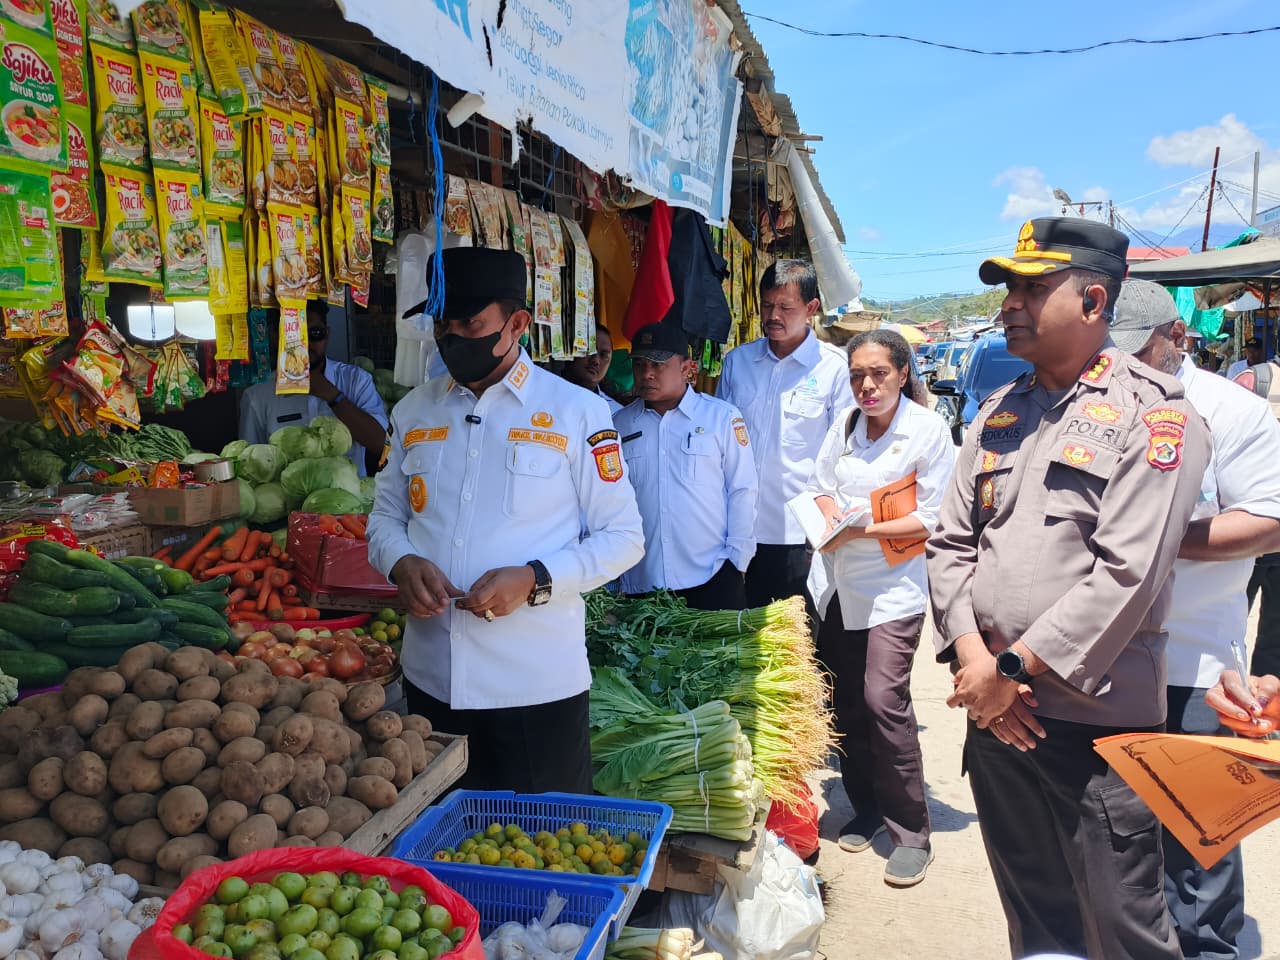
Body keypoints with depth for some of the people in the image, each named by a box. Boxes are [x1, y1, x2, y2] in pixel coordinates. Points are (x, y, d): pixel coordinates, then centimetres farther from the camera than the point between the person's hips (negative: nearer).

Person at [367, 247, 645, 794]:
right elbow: (385, 516, 17)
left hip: (538, 684, -3)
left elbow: (623, 538, -3)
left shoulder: (578, 413, -4)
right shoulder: (414, 412, 9)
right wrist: (402, 563, -6)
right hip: (430, 680, 4)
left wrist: (534, 580, -18)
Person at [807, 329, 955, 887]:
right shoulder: (844, 423, 7)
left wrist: (864, 530, -18)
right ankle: (866, 810, 28)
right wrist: (834, 517, -7)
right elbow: (820, 487, 14)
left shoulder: (930, 430, -8)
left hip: (892, 586, -5)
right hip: (835, 581, 5)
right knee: (843, 701, 9)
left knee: (884, 700, -13)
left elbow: (930, 519, -8)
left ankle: (910, 833, 4)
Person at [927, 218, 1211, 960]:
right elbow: (951, 542, 7)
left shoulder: (1154, 414, -8)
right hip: (994, 708, 6)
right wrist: (973, 658, -6)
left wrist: (1014, 668, -16)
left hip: (1096, 715, -5)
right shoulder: (999, 415, 11)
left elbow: (1128, 572, -18)